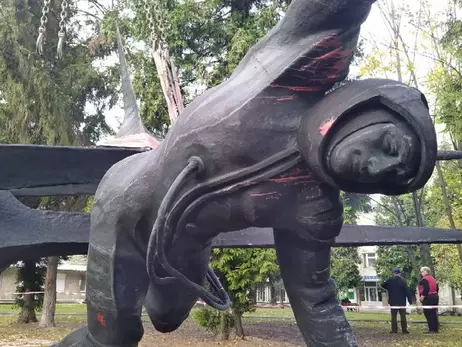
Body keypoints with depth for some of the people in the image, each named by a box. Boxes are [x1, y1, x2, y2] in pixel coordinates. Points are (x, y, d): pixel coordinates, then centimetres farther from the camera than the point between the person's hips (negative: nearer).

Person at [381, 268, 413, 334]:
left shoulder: (389, 281, -4)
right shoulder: (402, 281, -8)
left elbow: (383, 285, 9)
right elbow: (407, 291, -9)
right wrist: (410, 300, -5)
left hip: (393, 301, 1)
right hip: (402, 302, -1)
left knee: (394, 316, 5)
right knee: (403, 316, 6)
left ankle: (394, 330, 3)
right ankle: (404, 330, 4)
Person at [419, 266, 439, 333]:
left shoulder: (424, 279, -12)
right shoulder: (433, 279, 16)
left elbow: (426, 288, -23)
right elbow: (437, 288, 19)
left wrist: (422, 296, -17)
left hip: (428, 298, -9)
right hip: (435, 296, 9)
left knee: (428, 314, -6)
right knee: (433, 313, 13)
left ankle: (432, 329, -9)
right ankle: (436, 328, 17)